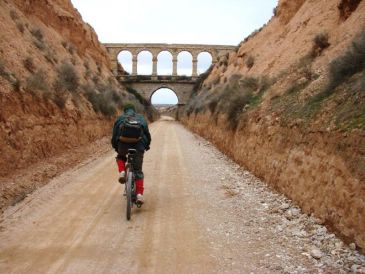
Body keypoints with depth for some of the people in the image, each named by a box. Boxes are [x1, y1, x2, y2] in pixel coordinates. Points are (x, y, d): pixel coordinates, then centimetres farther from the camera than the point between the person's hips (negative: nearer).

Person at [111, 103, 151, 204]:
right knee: (138, 171, 9)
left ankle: (122, 172, 7)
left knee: (120, 157, 35)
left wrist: (115, 147, 31)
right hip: (139, 146, 0)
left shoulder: (120, 118, 18)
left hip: (123, 145, 0)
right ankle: (139, 194, -2)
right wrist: (147, 146, 36)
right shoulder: (141, 118, 21)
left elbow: (114, 135, 18)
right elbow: (147, 134, 22)